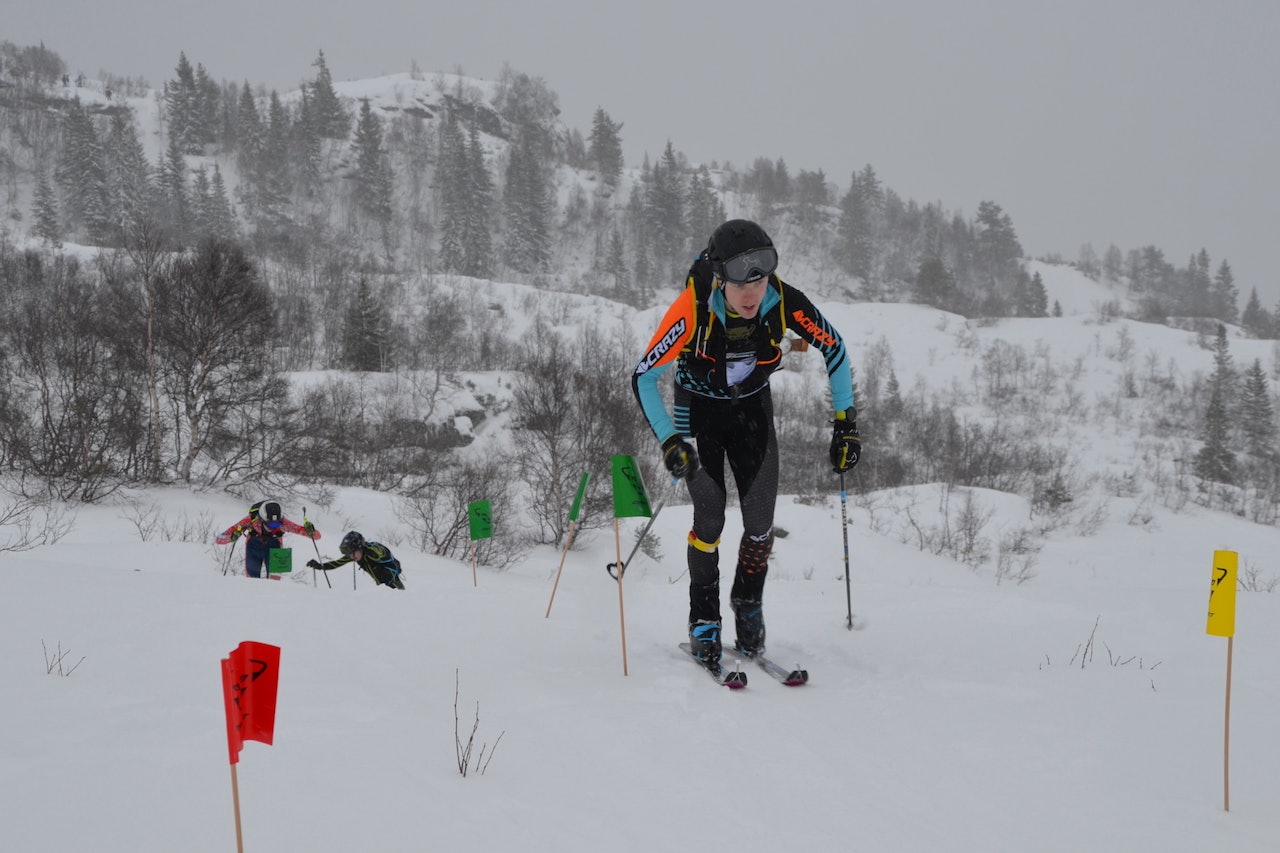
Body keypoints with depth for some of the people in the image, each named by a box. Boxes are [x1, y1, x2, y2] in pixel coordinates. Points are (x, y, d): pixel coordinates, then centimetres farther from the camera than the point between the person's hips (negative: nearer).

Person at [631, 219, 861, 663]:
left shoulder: (785, 303, -26)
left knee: (761, 522, -6)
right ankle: (704, 619, 8)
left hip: (752, 409, 2)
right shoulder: (693, 309, -33)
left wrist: (845, 421, -10)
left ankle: (748, 603, 19)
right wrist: (670, 441, -35)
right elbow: (644, 376, -27)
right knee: (710, 520, -12)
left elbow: (833, 347, -9)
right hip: (699, 409, -2)